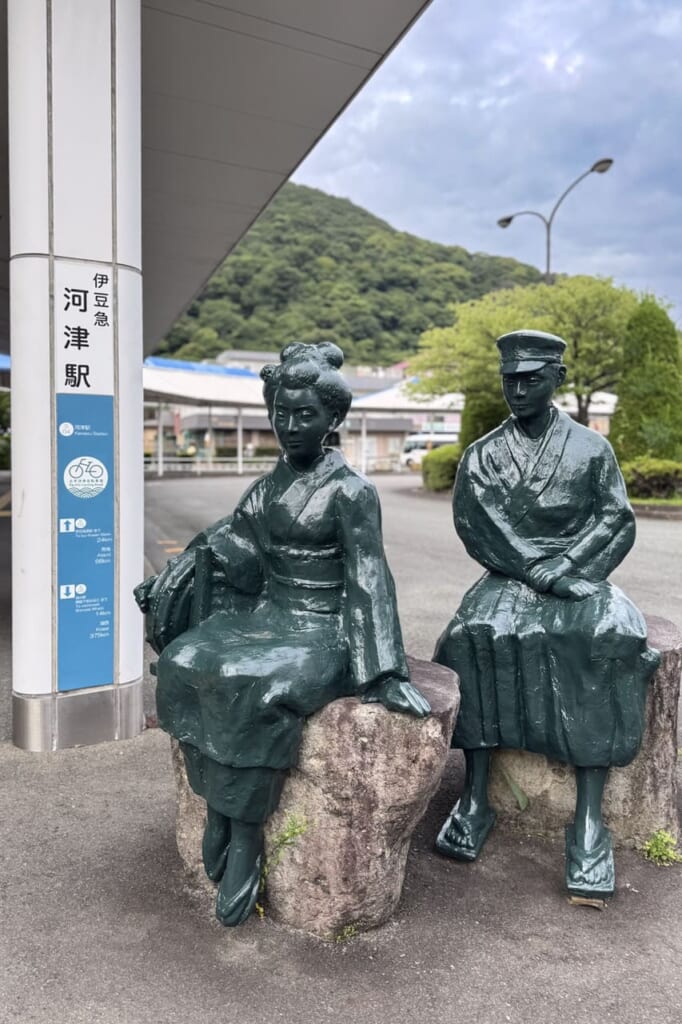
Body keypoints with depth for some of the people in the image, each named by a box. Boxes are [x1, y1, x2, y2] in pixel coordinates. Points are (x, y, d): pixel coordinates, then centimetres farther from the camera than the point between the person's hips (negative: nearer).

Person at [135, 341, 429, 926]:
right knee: (184, 664, -18)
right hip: (264, 614, 7)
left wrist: (386, 674, -19)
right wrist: (163, 586, 14)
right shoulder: (271, 484, 11)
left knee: (257, 689, -32)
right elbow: (225, 546, 18)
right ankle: (220, 811, -8)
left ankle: (246, 840, -13)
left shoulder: (351, 491, -9)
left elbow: (369, 582, -15)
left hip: (320, 630, -6)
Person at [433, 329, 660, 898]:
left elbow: (617, 524, 1)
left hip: (581, 579, 0)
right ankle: (475, 802, -21)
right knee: (474, 634, -31)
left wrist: (561, 572, -14)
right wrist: (541, 576, -17)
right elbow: (477, 530, -5)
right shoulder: (481, 457, 6)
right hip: (507, 580, 1)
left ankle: (589, 819, -26)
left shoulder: (592, 448, 6)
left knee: (611, 639, -32)